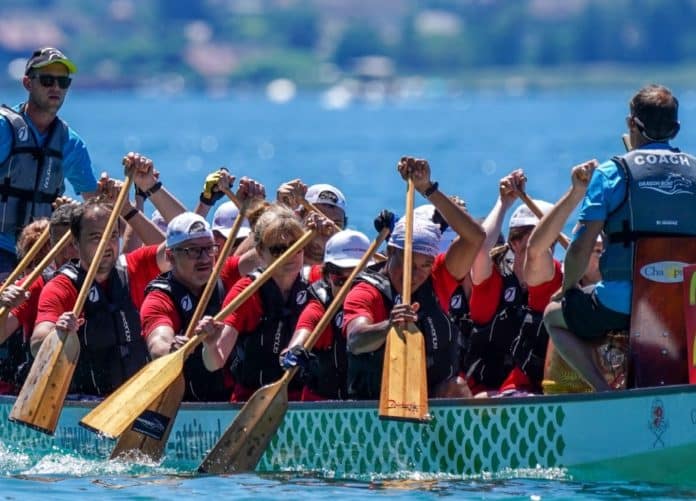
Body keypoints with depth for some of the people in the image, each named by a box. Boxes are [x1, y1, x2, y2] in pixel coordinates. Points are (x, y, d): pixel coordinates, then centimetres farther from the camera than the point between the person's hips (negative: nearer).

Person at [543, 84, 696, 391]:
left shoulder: (612, 173, -2)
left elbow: (582, 247, -4)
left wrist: (567, 289, 15)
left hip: (621, 303, -4)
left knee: (554, 316, 23)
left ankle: (602, 388, -1)